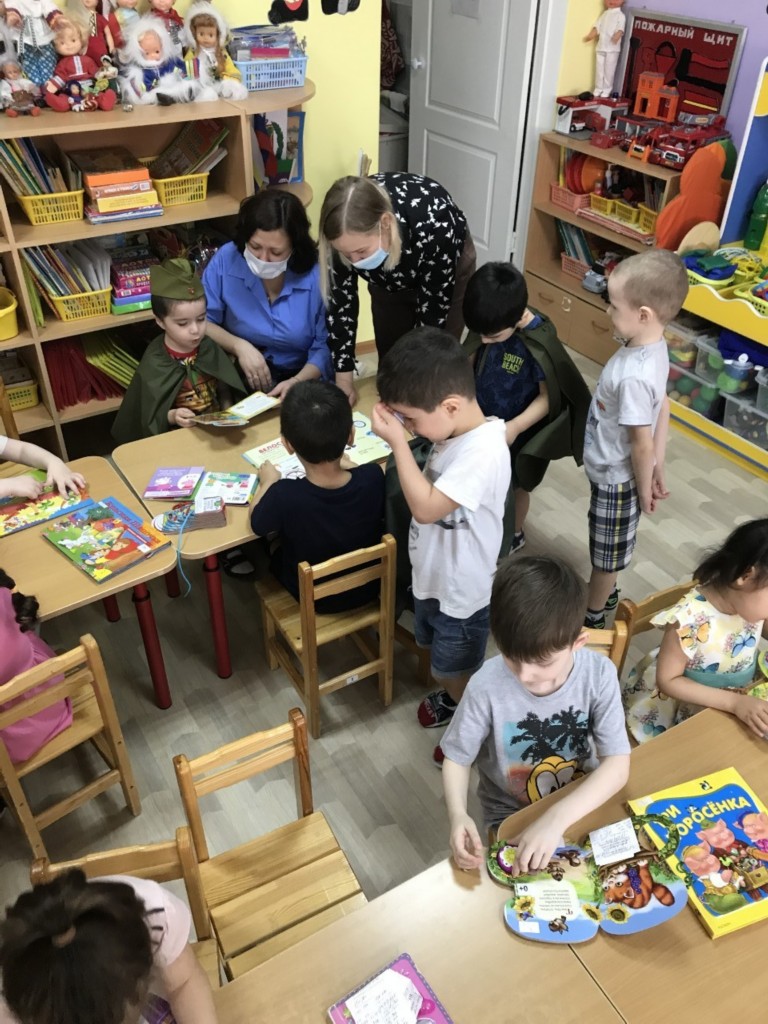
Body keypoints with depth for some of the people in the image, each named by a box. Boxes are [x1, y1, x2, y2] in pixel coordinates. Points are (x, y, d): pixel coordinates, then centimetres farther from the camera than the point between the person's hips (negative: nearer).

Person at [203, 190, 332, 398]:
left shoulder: (317, 275, -13)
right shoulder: (226, 259, -8)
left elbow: (326, 346, -10)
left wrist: (297, 381, -27)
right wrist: (238, 346, -18)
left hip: (303, 380, 1)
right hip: (239, 378, 0)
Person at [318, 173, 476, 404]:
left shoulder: (433, 228, -43)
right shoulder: (346, 231, -33)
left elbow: (432, 312, -31)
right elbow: (340, 300, -21)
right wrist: (343, 378, -19)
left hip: (446, 264, -3)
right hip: (388, 279, 3)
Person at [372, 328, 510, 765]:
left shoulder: (483, 450, -36)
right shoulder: (456, 432, -7)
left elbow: (426, 507, -38)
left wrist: (398, 441, -35)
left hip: (461, 592, -8)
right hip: (434, 577, 8)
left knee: (460, 671, 18)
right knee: (440, 656, 32)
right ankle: (449, 697, 60)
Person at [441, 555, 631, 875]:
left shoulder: (599, 674, -23)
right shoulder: (487, 685, -27)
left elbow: (618, 763, -25)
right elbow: (457, 759, -13)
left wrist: (557, 819, -38)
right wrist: (458, 814, -32)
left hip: (584, 805, 1)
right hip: (511, 815, -1)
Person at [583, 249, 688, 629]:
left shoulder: (634, 376, -36)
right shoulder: (654, 346, -6)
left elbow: (642, 444, -27)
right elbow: (663, 405, 4)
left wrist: (644, 490, -11)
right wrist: (659, 465, 11)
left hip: (616, 478, -9)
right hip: (613, 471, 9)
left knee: (606, 552, 16)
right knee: (610, 547, 30)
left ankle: (593, 615, 40)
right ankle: (605, 593, 53)